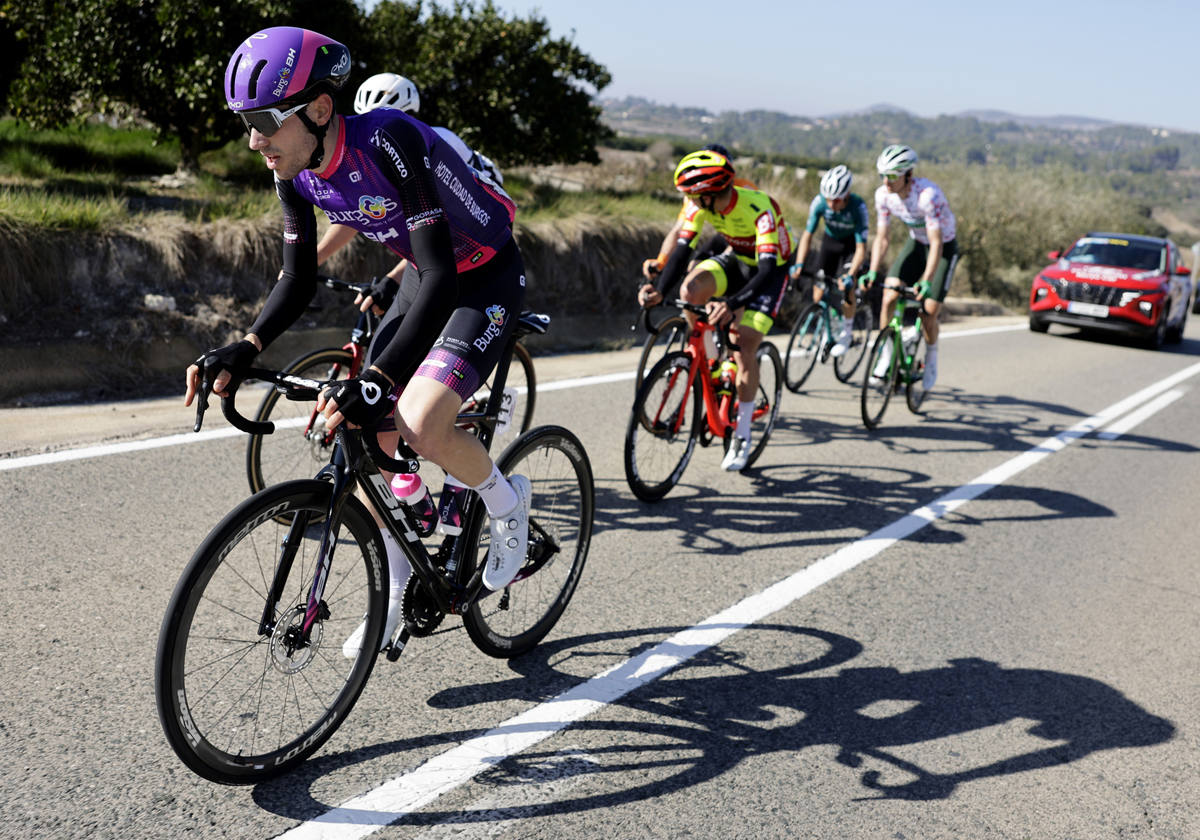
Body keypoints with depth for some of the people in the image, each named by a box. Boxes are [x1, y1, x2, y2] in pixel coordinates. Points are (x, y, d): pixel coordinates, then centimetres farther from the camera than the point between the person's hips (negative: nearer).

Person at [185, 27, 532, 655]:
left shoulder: (388, 143, -33)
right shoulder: (296, 172, -9)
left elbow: (441, 274, -38)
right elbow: (299, 279, -1)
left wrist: (378, 379, -47)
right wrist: (243, 350, -18)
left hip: (488, 279, -7)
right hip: (430, 282, 8)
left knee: (422, 427, -27)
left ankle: (509, 503, 5)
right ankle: (393, 596, 21)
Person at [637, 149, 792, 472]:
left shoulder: (759, 208, -35)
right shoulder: (700, 205, -18)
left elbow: (767, 269, -40)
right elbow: (682, 250, -18)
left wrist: (732, 304, -55)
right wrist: (659, 290, -35)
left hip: (772, 268, -5)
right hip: (735, 260, 5)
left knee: (744, 347, -18)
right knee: (691, 290, -27)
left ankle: (743, 436, -3)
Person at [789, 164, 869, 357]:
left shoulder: (858, 207, -35)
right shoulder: (819, 202, -28)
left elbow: (861, 248, -36)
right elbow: (807, 234, -23)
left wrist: (850, 275, -49)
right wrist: (799, 264, -37)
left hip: (852, 243, -3)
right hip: (830, 240, 3)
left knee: (846, 286, -21)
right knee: (819, 295, -3)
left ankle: (846, 332, 0)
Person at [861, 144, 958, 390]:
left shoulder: (928, 195, -34)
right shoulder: (883, 195, -16)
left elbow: (936, 243, -33)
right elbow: (881, 238, -9)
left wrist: (926, 281, -40)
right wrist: (872, 272, -20)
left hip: (943, 248, -5)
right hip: (915, 243, 5)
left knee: (929, 313, -10)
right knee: (889, 295, -16)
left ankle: (931, 358, 18)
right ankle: (886, 356, -2)